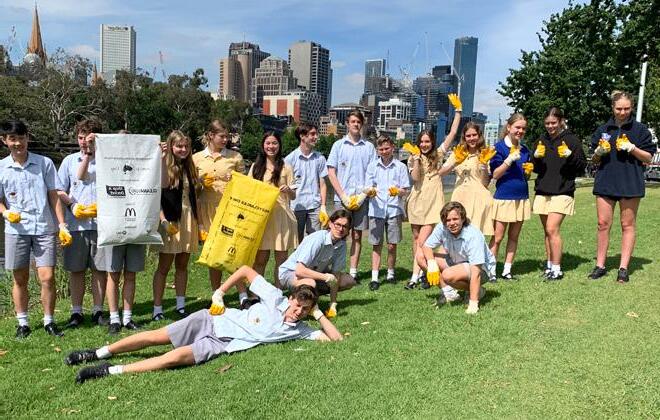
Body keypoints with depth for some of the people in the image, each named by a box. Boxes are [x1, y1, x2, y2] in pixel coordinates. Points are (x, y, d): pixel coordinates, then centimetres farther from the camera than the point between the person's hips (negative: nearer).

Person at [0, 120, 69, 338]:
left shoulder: (44, 163, 2)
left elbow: (54, 196, 4)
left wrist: (62, 225, -1)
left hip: (44, 228, -1)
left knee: (47, 277, -5)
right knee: (20, 279, 9)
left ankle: (49, 321, 11)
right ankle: (23, 323, 22)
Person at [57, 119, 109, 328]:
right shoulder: (70, 160, 11)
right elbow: (60, 191, 10)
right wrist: (73, 205, -7)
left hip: (101, 222, -1)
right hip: (76, 223, 1)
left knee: (100, 269, 5)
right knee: (76, 269, 6)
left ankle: (98, 310, 16)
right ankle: (76, 311, 17)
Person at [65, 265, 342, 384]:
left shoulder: (298, 330, 1)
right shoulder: (275, 297, -3)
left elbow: (336, 338, -3)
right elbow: (246, 270, 2)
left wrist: (318, 312, -8)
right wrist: (220, 292, -3)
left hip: (223, 344, 0)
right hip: (214, 320, 1)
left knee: (178, 357, -24)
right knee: (156, 337, -6)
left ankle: (111, 371, -19)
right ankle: (98, 354, 11)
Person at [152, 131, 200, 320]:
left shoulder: (190, 168, 13)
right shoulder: (165, 167, -6)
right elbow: (157, 191, -17)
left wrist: (198, 222, 15)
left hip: (188, 221, 6)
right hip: (170, 220, -5)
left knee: (182, 265, 11)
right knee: (164, 266, 0)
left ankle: (181, 305, 19)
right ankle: (157, 308, 5)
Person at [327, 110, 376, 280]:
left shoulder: (369, 147, 9)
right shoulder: (338, 145, 6)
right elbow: (331, 172, 1)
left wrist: (363, 195, -6)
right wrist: (343, 196, -7)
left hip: (361, 198, 1)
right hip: (341, 198, -1)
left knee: (357, 235, 5)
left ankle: (353, 272, 12)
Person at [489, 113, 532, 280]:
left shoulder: (525, 149, 11)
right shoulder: (499, 147, -6)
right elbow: (495, 174, -11)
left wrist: (528, 171, -1)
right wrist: (509, 159, -22)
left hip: (522, 198, 6)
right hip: (503, 197, -6)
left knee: (514, 236, 9)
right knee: (498, 237, -3)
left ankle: (507, 269, 17)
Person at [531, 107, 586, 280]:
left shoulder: (572, 140, -1)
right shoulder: (542, 141, 13)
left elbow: (582, 166, -1)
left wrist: (571, 157, -19)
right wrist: (536, 158, -4)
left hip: (562, 192, -5)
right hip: (542, 191, 5)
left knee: (552, 229, -13)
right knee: (547, 231, 9)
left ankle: (556, 269, -4)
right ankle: (549, 264, 18)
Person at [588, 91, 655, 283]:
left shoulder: (640, 129, 3)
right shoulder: (603, 130, 10)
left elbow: (648, 158, 3)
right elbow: (595, 160, 15)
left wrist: (632, 148, -13)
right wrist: (598, 153, -7)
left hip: (630, 183, -2)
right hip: (605, 181, 2)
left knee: (628, 225, 3)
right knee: (603, 224, 2)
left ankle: (623, 268, 8)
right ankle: (600, 265, 11)